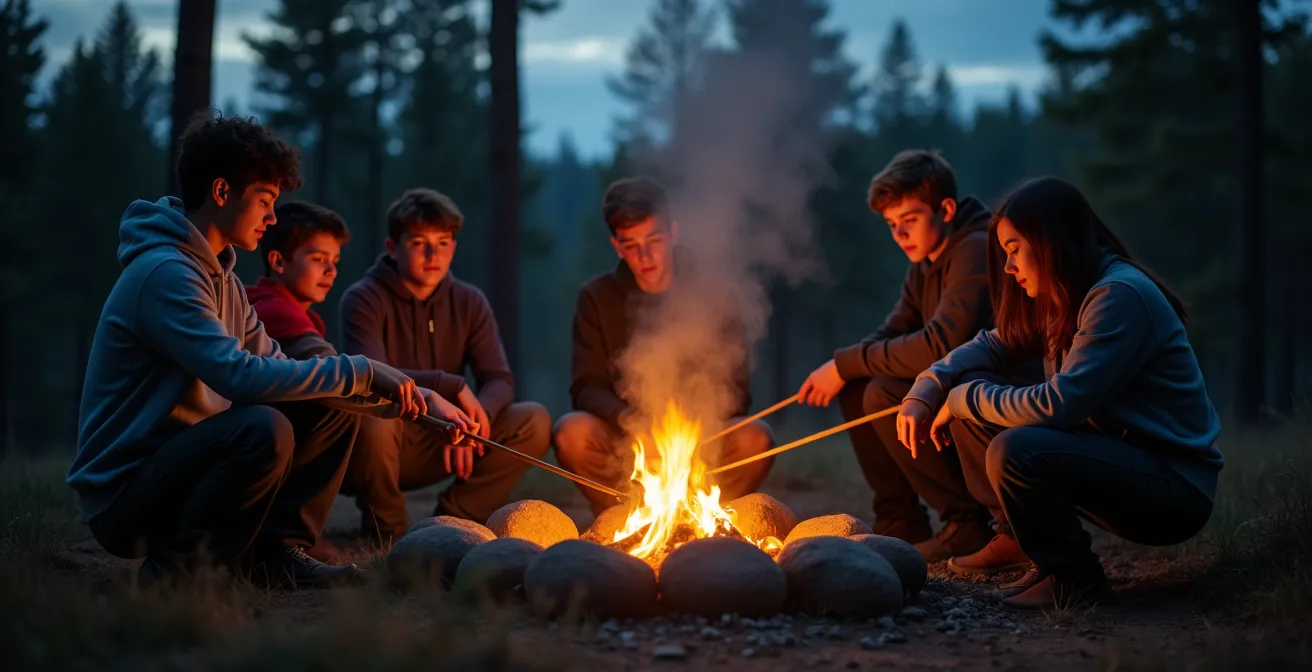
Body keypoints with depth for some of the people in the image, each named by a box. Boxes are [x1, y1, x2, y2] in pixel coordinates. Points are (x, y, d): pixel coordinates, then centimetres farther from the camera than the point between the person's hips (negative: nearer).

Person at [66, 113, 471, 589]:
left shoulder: (220, 277, 14)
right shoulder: (164, 273, -19)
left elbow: (275, 365, 12)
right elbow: (241, 376, -30)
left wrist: (386, 389, -2)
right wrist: (361, 372, -23)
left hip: (180, 467, 10)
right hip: (123, 500, -10)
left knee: (334, 408, 5)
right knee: (264, 429, -34)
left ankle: (274, 551, 0)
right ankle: (174, 570, -15)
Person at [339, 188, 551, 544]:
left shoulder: (469, 302, 3)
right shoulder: (364, 299, -12)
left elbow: (499, 380, -4)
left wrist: (477, 413, -27)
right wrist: (453, 386, -29)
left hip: (440, 446, 5)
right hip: (380, 445, -5)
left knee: (534, 421, -12)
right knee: (376, 418, -40)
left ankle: (451, 520, -2)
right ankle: (384, 528, -11)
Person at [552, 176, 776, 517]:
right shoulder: (597, 298, 2)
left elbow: (736, 391, -2)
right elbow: (587, 389, -4)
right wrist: (626, 417, -27)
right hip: (626, 443, 0)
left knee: (755, 438, -30)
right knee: (572, 433, -31)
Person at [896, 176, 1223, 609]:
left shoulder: (1121, 296, -21)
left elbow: (1059, 405, -27)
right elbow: (993, 345, 17)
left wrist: (964, 398, -14)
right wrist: (925, 394, -1)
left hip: (1175, 489, -9)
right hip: (1113, 454, 9)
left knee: (1015, 451, -32)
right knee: (973, 400, 5)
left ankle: (1073, 577, -11)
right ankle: (1015, 539, 15)